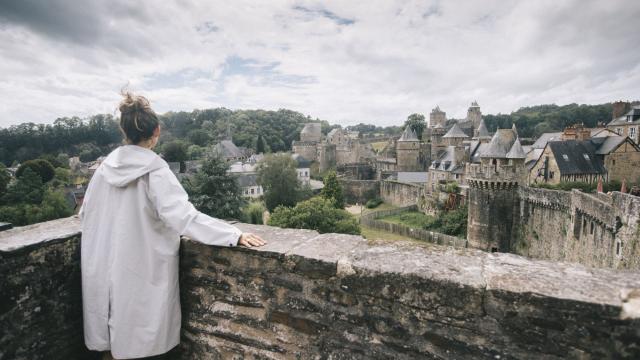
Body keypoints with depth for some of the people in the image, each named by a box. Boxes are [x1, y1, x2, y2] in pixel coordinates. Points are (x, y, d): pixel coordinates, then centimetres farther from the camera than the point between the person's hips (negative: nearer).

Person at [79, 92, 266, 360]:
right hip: (139, 271, -5)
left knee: (108, 338, 24)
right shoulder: (154, 171, -19)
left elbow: (86, 211, 10)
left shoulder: (107, 166, -3)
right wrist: (235, 235, -29)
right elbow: (184, 216, -29)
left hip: (102, 266, 5)